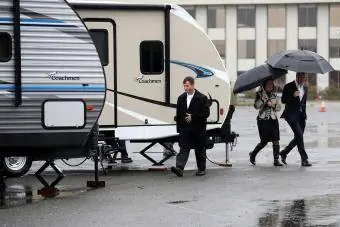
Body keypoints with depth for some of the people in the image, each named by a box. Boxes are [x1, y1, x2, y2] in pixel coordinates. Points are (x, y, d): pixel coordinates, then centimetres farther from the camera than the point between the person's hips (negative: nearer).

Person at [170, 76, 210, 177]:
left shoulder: (202, 98, -4)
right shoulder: (181, 98, 10)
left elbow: (206, 113, -8)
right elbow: (178, 114, 13)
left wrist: (193, 117, -15)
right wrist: (179, 127, 7)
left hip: (198, 129, -3)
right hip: (185, 128, 3)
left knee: (200, 150, 7)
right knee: (183, 149, -8)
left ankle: (201, 169, 19)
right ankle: (179, 168, -19)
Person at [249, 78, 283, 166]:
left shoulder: (274, 95, 12)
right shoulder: (260, 94, -1)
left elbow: (279, 107, 15)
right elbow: (256, 106, -13)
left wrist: (273, 105, -5)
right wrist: (264, 99, -25)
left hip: (273, 119, 4)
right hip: (263, 120, -4)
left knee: (276, 141, -6)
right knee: (264, 141, -2)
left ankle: (276, 160, 0)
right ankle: (253, 154, 22)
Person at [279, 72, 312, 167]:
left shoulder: (305, 88, 14)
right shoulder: (289, 86, -5)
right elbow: (283, 100, -6)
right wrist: (293, 96, -22)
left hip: (301, 115, 7)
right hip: (291, 114, -7)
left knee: (298, 138, 5)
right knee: (299, 135, -16)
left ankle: (284, 153, 23)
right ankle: (304, 159, -15)